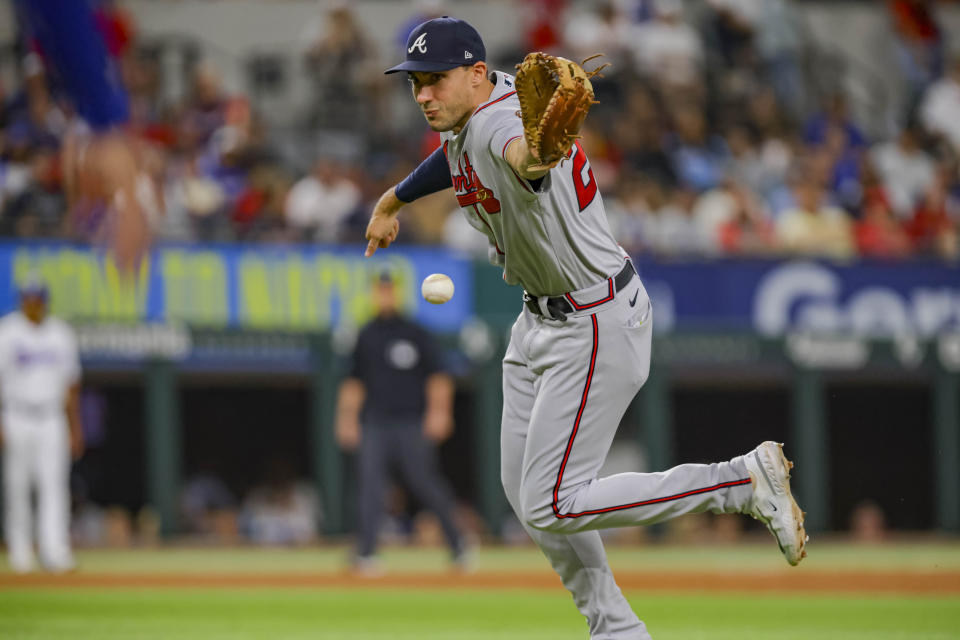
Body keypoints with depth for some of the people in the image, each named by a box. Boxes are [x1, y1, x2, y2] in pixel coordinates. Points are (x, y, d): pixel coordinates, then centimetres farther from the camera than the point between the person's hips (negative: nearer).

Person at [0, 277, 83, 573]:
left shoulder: (61, 334, 10)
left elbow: (71, 383, 16)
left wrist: (75, 428, 13)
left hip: (52, 420, 2)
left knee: (54, 484, -9)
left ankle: (54, 551, -15)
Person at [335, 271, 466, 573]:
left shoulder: (416, 334, 3)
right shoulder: (366, 337, 15)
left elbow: (437, 376, -1)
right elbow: (355, 380, 22)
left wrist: (439, 411, -13)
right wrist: (347, 417, 15)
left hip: (411, 423, -3)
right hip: (374, 423, 3)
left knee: (425, 484, -5)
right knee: (370, 482, -10)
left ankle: (456, 542, 12)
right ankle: (366, 552, -14)